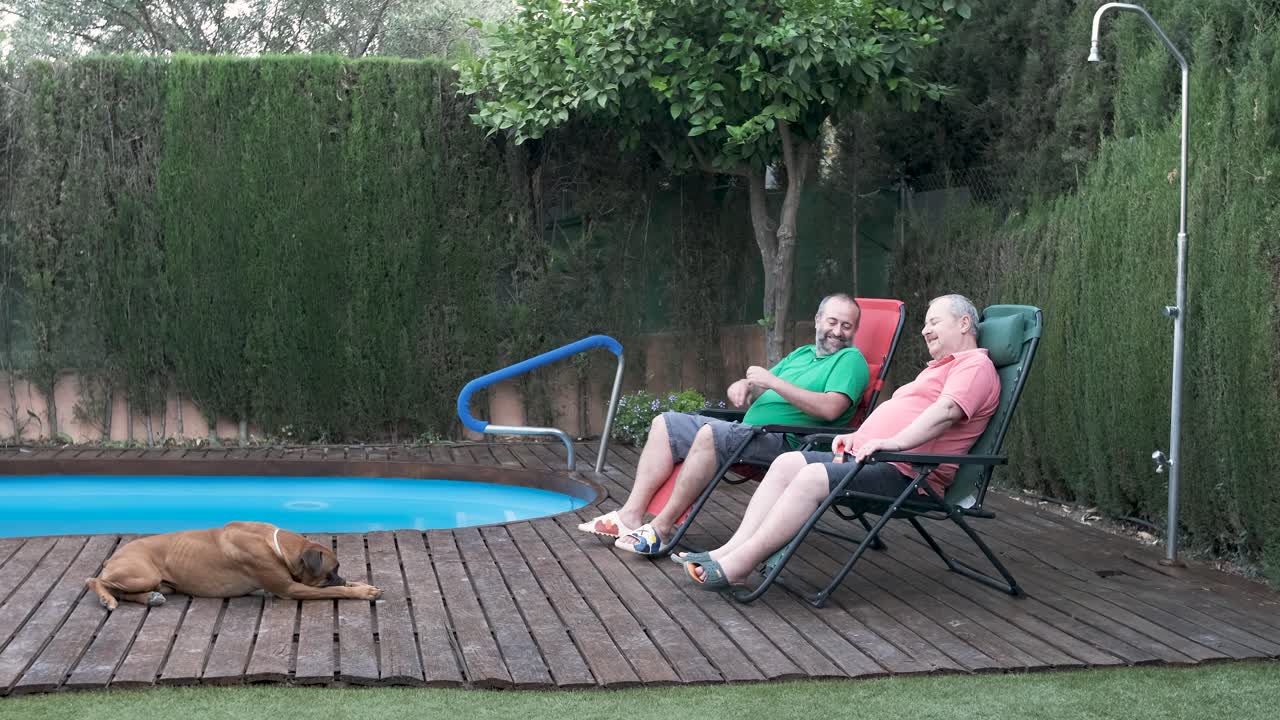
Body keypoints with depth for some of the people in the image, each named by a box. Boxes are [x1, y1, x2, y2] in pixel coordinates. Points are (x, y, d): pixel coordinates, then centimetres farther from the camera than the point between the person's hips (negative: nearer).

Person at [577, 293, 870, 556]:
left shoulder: (851, 359, 0)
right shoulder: (801, 354, 25)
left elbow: (830, 408, -18)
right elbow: (756, 390, 26)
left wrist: (774, 381, -14)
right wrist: (742, 386, 0)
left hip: (786, 442, -9)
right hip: (747, 432, 9)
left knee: (711, 433, -33)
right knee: (665, 423, 4)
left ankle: (661, 528, -28)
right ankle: (632, 515, -9)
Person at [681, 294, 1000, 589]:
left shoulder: (976, 365, -2)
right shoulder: (937, 368, 33)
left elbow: (948, 410, -21)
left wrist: (895, 442, -32)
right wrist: (859, 437, 19)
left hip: (906, 474, -10)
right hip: (865, 456, 10)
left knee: (812, 478, -27)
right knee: (786, 464, -7)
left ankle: (735, 566, -30)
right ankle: (730, 550, -18)